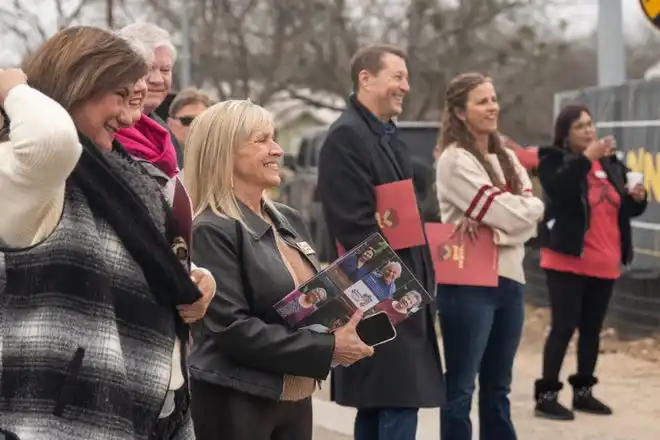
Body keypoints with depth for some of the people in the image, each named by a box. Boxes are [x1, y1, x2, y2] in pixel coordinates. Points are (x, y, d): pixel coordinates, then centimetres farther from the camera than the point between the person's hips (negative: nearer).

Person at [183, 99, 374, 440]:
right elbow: (232, 329, -20)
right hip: (234, 405, -8)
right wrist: (327, 349, -19)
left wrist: (346, 328, -3)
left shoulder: (289, 221, 12)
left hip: (295, 398, 8)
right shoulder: (211, 232, -13)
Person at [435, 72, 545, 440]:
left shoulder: (507, 158, 15)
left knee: (498, 386, 14)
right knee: (461, 386, -3)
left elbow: (530, 220, 2)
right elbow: (511, 215, -17)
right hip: (470, 282, -8)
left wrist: (489, 223, -14)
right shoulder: (455, 161, -9)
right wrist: (533, 205, 3)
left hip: (510, 278, 8)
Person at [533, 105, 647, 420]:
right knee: (564, 327, -8)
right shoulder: (554, 160, -4)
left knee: (592, 329, 11)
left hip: (604, 263, 6)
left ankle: (583, 391, 22)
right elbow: (558, 189, -26)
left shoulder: (611, 163, 13)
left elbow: (626, 209, 18)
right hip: (568, 261, -6)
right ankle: (546, 395, -3)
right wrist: (587, 157, -30)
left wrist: (637, 198, -3)